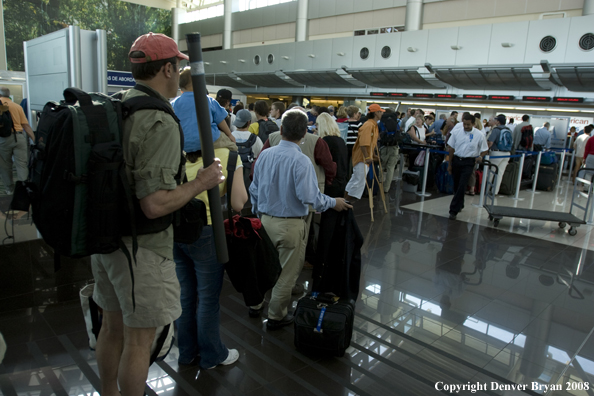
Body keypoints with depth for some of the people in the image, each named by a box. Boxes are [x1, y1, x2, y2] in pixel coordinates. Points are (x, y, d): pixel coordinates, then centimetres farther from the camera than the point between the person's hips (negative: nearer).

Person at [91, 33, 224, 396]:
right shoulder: (161, 123, -21)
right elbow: (154, 205, -27)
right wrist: (202, 182, -13)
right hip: (141, 248, -9)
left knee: (112, 328, 23)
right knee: (138, 341, 8)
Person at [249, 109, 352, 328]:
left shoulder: (264, 155, -2)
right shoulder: (301, 161, -20)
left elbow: (254, 189, 7)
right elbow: (310, 196, -24)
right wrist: (334, 203, -7)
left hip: (265, 219, 6)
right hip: (289, 224, -5)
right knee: (286, 272, 12)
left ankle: (256, 304, 41)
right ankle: (276, 317, 27)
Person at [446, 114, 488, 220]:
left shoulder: (479, 135, -5)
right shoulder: (456, 133, 2)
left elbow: (485, 150, 5)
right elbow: (451, 148, 8)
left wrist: (480, 156, -16)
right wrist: (450, 164, 7)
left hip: (468, 162, -3)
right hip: (456, 160, 4)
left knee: (462, 186, -12)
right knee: (456, 185, 13)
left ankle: (454, 210, -10)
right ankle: (460, 205, 35)